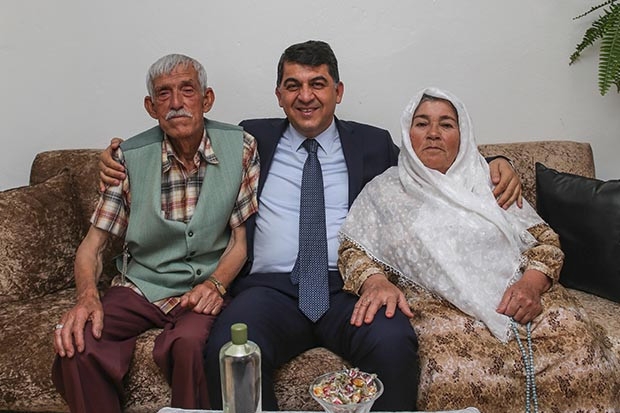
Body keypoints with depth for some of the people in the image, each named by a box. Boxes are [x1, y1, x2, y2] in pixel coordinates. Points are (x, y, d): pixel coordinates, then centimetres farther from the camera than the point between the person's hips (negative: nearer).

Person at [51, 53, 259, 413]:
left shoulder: (240, 147, -4)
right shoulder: (130, 158, -2)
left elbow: (241, 237, -1)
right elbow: (93, 245, -1)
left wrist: (216, 283, -18)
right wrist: (87, 297, -20)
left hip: (207, 287, -1)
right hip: (141, 285, 2)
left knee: (189, 342, -34)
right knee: (76, 344, -24)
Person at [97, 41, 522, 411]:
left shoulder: (373, 144, 18)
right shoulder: (253, 139, 18)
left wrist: (494, 165, 4)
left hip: (351, 288, 1)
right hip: (271, 287, 0)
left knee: (394, 344, -32)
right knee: (228, 350, -33)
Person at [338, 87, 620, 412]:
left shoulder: (489, 183, 20)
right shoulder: (385, 190, 16)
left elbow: (545, 239, 15)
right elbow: (354, 249, 9)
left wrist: (532, 283, -6)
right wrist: (375, 282, -14)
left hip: (519, 298, 3)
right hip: (440, 306, -2)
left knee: (580, 359, -27)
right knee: (454, 377, -36)